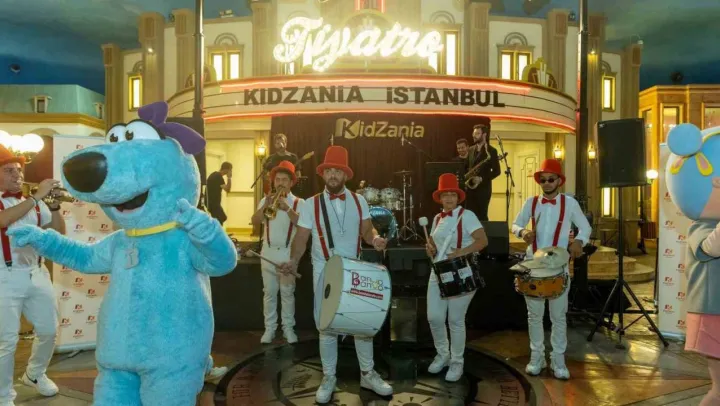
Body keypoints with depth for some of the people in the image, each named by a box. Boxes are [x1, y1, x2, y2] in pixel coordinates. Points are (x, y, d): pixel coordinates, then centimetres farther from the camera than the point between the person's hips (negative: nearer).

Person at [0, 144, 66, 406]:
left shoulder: (35, 203, 9)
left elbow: (58, 234, 7)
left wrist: (54, 205, -7)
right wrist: (38, 196, -27)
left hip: (37, 274, 5)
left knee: (49, 330, 13)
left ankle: (34, 374, 38)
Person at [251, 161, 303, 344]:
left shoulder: (298, 203, -1)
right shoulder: (265, 201, 8)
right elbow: (255, 222, -5)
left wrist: (287, 208, -28)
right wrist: (265, 207, -21)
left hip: (288, 253, -2)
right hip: (269, 252, 2)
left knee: (287, 292, 5)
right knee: (269, 292, 8)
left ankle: (288, 328, 15)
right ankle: (269, 328, 16)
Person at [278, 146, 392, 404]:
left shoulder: (359, 201, 1)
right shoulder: (311, 204, -5)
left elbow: (367, 230, 2)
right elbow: (301, 238, -6)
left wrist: (375, 239, -21)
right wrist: (294, 260, -23)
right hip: (325, 272, -2)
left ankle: (367, 374, 27)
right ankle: (329, 377, 24)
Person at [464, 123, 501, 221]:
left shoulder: (491, 151, -4)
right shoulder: (470, 150, 14)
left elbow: (496, 171, -8)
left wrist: (481, 179, -18)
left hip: (483, 188, -5)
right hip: (470, 188, 5)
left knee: (482, 215, -4)